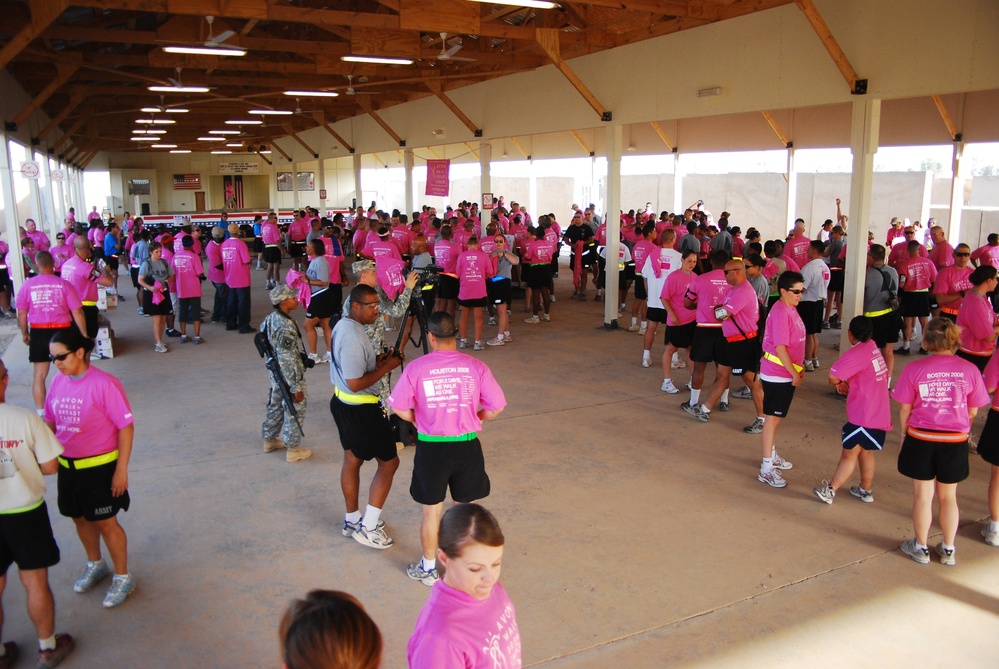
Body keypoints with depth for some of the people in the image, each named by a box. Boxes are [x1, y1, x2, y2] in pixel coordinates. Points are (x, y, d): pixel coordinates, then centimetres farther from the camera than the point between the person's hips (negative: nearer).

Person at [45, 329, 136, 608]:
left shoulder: (104, 384, -21)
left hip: (100, 467, -6)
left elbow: (126, 426, -17)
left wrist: (121, 469, -16)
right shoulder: (58, 382, -2)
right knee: (80, 518, 21)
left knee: (105, 522, 6)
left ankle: (123, 579, 25)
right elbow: (50, 422, 10)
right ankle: (95, 566, 45)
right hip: (68, 466, 6)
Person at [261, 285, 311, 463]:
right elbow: (288, 360, -26)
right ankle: (293, 449, 18)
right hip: (288, 374, -9)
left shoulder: (270, 318, 0)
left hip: (275, 372, 9)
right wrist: (296, 387, -20)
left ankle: (269, 440, 40)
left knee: (275, 406, 24)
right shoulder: (286, 326, -27)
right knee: (295, 410, 6)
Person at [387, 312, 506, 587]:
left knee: (431, 511, 15)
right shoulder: (476, 367, -7)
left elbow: (399, 408, -7)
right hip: (467, 445, 1)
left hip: (431, 447, -1)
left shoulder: (416, 368, -9)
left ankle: (428, 568, 30)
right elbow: (496, 407, -4)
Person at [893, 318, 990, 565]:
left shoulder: (914, 369, -11)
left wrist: (904, 434, 11)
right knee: (948, 497, 18)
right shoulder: (970, 370, -7)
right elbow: (973, 412, 2)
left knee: (923, 496, 13)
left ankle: (921, 548, 27)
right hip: (955, 442, 2)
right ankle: (948, 550, 31)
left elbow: (904, 409, -5)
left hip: (921, 439, -1)